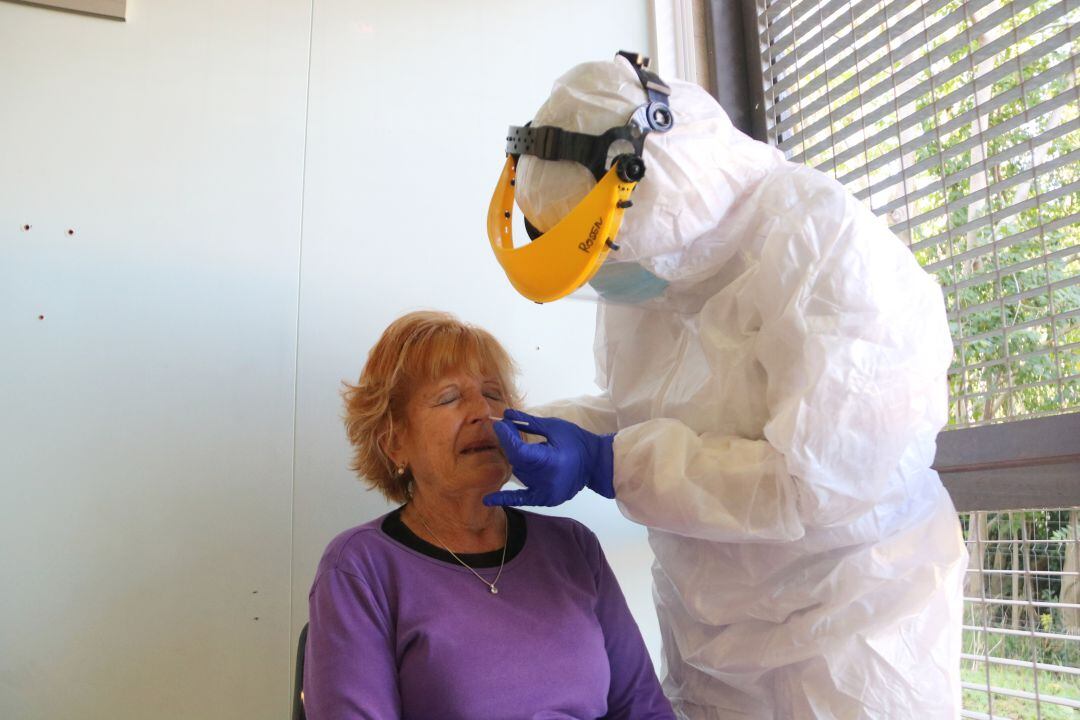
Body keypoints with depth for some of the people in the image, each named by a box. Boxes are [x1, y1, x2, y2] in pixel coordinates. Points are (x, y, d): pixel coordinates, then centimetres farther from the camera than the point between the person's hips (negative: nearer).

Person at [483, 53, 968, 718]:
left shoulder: (821, 240, -24)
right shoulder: (644, 270, -3)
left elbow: (823, 479, -29)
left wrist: (606, 464, -28)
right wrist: (537, 432, -7)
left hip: (848, 611, -6)